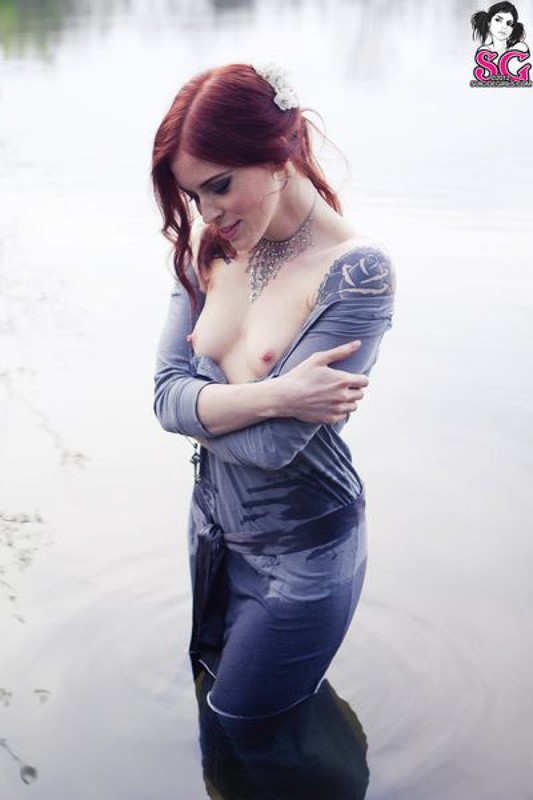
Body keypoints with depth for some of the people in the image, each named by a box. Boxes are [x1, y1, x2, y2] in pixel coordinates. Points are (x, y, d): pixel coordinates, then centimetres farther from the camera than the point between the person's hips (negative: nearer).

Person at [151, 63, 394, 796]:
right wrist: (271, 394, -28)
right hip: (216, 532, 7)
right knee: (210, 691, 28)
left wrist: (204, 397, -11)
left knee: (242, 735, 14)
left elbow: (271, 446, -28)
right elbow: (167, 397, -12)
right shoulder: (210, 249, -5)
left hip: (301, 560, -6)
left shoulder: (356, 274, -25)